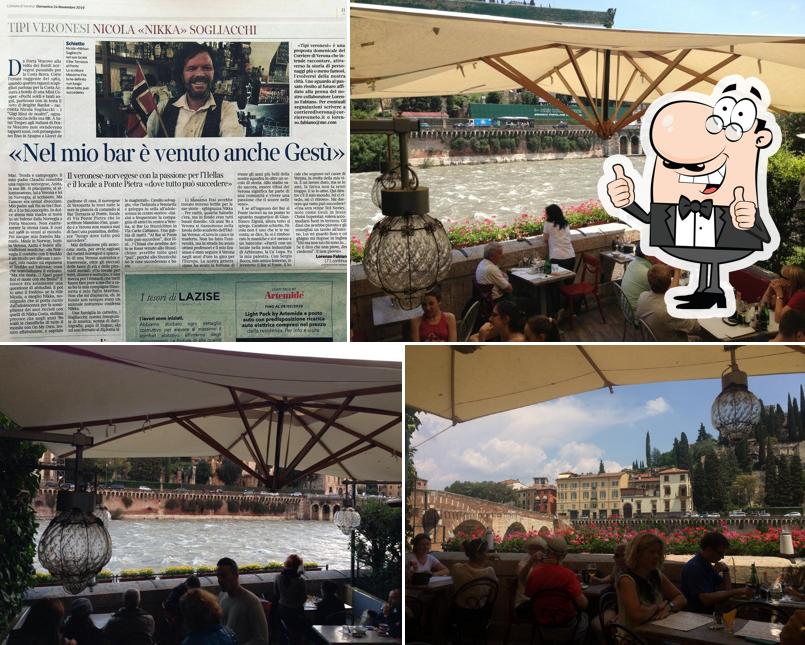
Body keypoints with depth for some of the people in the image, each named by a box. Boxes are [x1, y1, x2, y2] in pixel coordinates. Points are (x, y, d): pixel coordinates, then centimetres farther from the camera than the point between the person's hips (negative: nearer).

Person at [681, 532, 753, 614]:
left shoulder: (707, 565, 12)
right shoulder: (693, 568, -18)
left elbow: (727, 589, 15)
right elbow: (706, 599, -28)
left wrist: (726, 571, -1)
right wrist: (736, 592, -29)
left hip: (710, 612, 9)